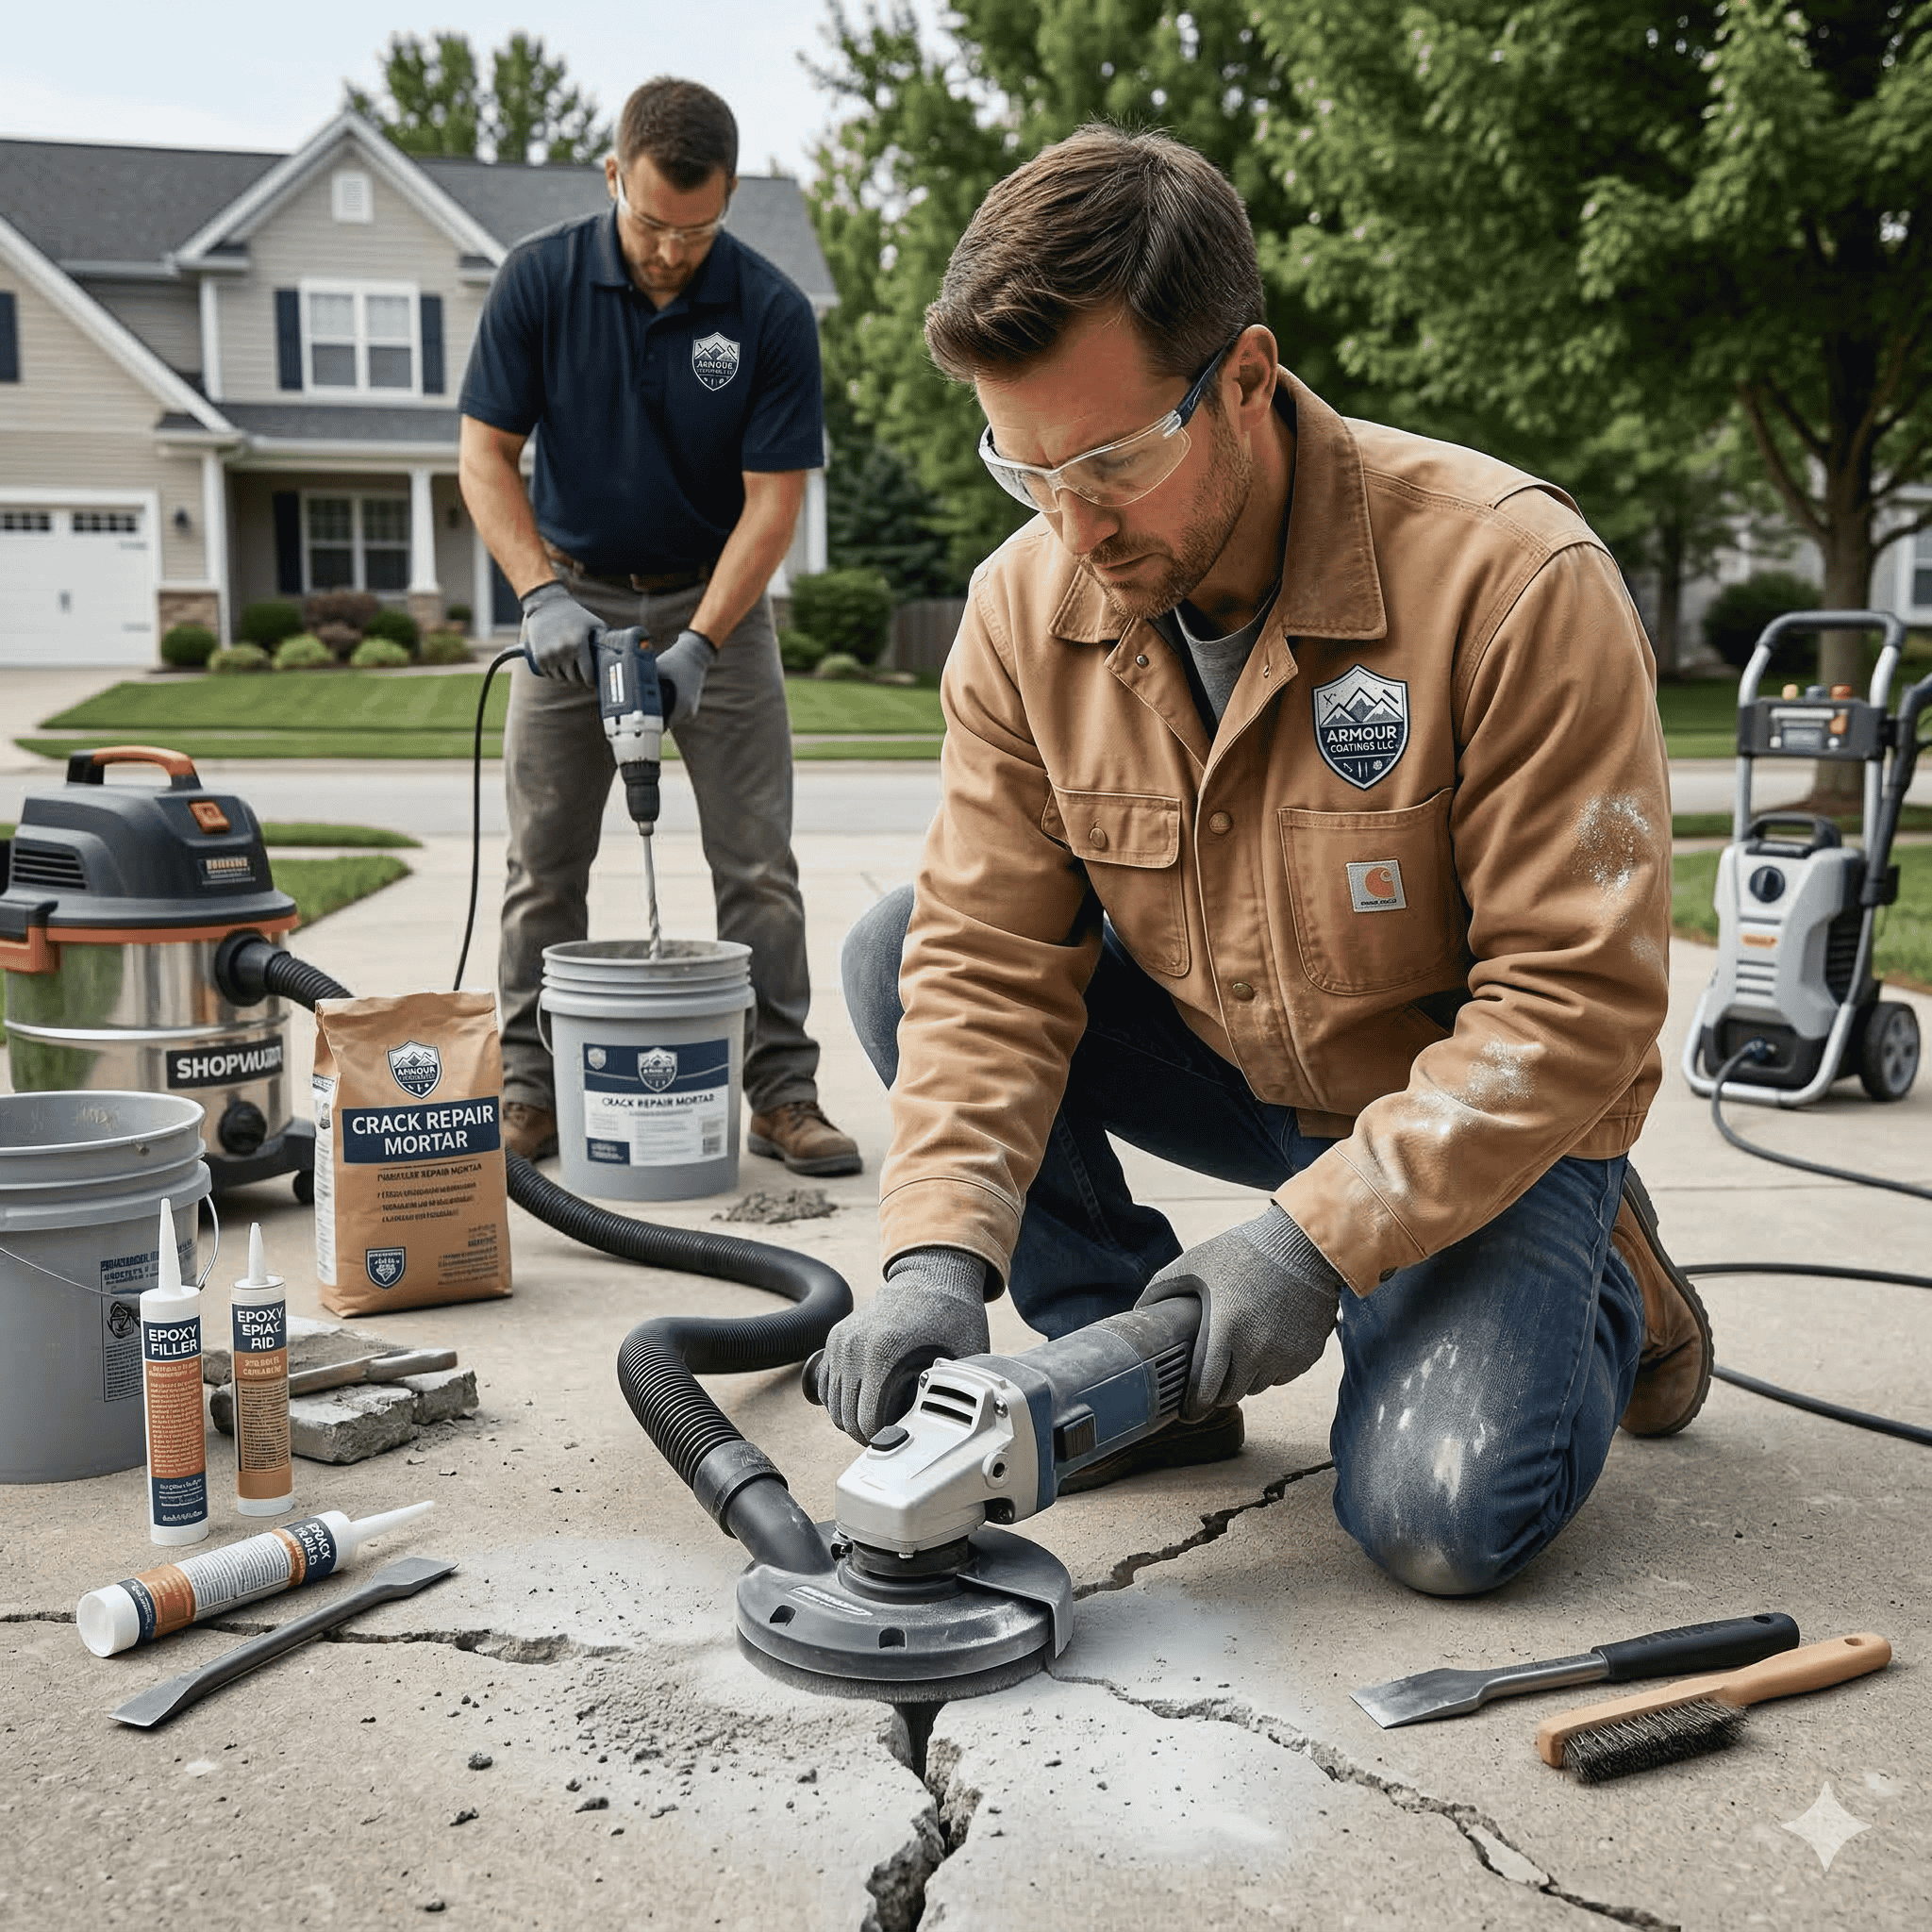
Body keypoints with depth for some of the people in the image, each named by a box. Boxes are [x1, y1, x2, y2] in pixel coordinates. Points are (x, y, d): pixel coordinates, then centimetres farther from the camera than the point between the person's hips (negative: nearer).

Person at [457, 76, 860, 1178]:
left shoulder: (773, 313, -15)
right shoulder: (540, 280, -11)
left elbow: (773, 499, -15)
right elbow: (488, 455, -8)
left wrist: (698, 645, -24)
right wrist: (542, 593, -22)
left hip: (717, 599, -1)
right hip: (576, 600, 1)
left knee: (759, 864, -3)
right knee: (545, 865, 2)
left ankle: (783, 1093, 5)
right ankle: (533, 1091, 12)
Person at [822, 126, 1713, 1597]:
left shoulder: (1517, 577, -27)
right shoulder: (1027, 605, -12)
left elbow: (1577, 997, -26)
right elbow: (988, 963, -12)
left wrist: (1319, 1235, -32)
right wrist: (939, 1251, -27)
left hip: (1482, 1115, -4)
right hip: (1230, 1073, 5)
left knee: (1438, 1516, -25)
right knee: (897, 951, -14)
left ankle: (1602, 1284, 11)